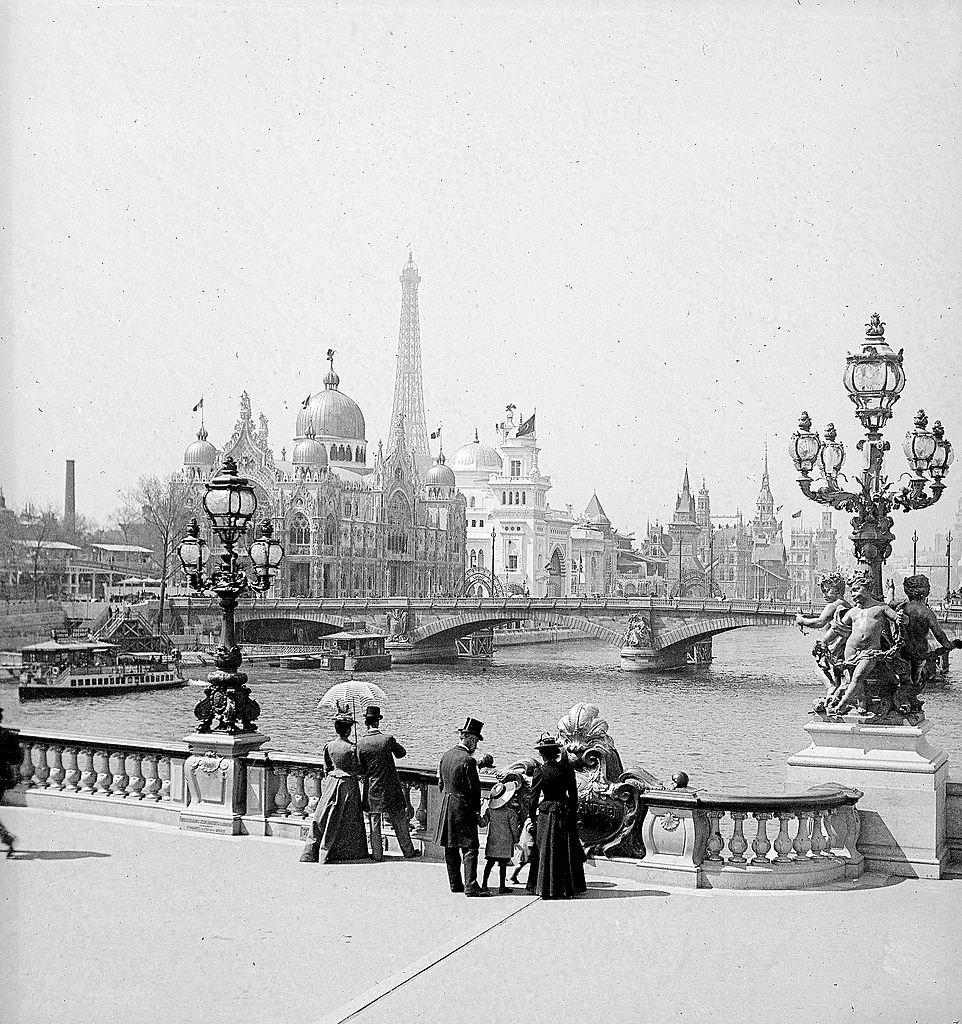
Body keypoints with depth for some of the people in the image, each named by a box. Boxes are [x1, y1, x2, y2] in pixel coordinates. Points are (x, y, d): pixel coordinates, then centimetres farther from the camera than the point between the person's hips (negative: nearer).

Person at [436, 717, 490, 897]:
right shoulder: (468, 760, -17)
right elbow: (474, 787, -14)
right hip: (463, 807, -8)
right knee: (470, 847, -5)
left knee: (451, 847, 12)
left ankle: (455, 883, 18)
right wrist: (477, 810, -4)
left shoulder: (446, 756, 7)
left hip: (447, 806, 8)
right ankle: (470, 886, -10)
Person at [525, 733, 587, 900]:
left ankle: (547, 889, 10)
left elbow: (533, 799, -6)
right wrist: (573, 812, 13)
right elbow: (573, 794, 3)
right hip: (566, 812, 3)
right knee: (567, 852, 12)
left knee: (547, 852, 7)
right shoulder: (567, 768, -3)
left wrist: (532, 818, 6)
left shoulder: (540, 773, -11)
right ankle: (569, 888, 17)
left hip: (547, 813, -3)